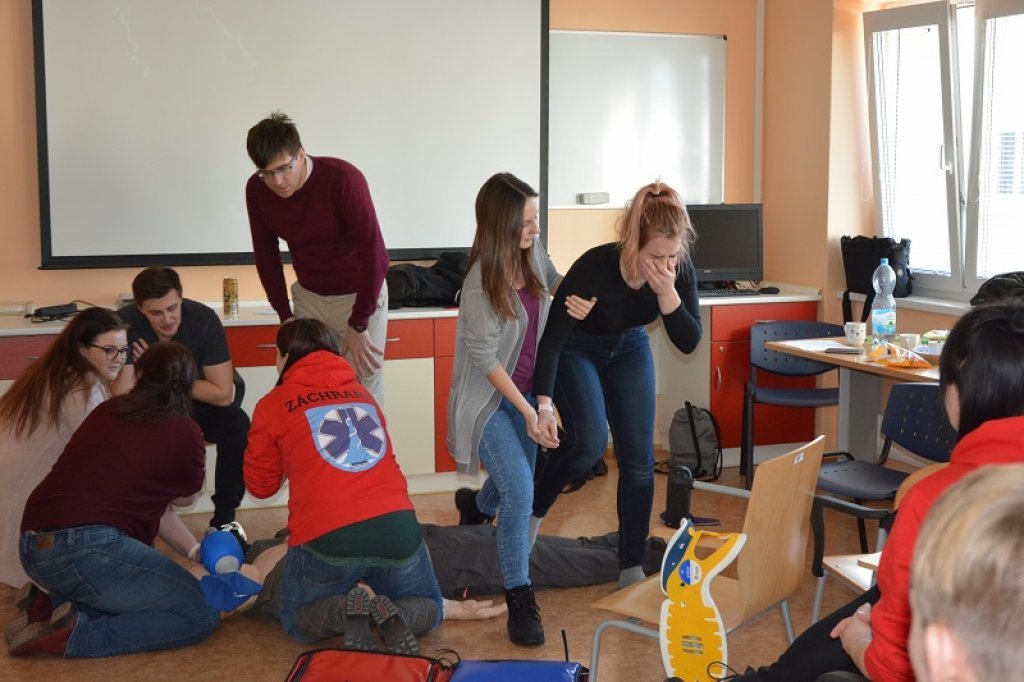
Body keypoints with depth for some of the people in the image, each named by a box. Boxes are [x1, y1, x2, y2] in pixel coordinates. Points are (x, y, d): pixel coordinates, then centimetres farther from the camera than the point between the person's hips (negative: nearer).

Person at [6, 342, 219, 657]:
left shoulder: (107, 410, 18)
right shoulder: (186, 433, 2)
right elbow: (185, 498, 22)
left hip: (32, 547, 7)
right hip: (87, 548, -7)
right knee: (200, 615, 0)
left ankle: (54, 608, 6)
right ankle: (75, 636, -8)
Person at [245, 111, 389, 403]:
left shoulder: (343, 179, -26)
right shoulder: (256, 190, -10)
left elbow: (374, 254, -23)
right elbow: (266, 255, 4)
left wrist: (358, 326, -19)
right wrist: (285, 315, 2)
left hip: (358, 295, -4)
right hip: (309, 296, 5)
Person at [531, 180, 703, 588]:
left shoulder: (679, 270, -25)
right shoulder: (595, 267, -36)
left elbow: (688, 343, -21)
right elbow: (551, 340, -31)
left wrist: (667, 293, -38)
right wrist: (543, 405, -40)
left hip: (630, 349, 4)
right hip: (575, 351, -4)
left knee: (639, 460, -2)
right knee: (589, 443, -23)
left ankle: (631, 567, 11)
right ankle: (533, 509, 6)